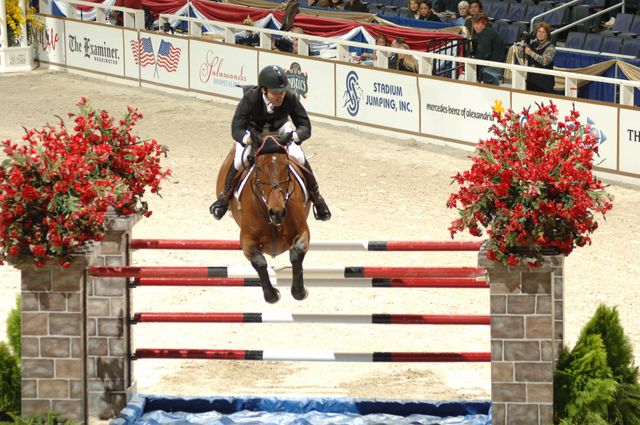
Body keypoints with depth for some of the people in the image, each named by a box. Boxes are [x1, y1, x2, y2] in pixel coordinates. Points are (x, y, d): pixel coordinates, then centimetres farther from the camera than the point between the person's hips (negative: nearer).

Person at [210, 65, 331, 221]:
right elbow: (236, 129, -39)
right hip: (252, 129, -1)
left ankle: (316, 196, 6)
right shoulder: (250, 98, -37)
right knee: (240, 160, -24)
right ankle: (225, 195, 5)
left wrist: (292, 136, -52)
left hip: (279, 128, 1)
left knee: (298, 158, -19)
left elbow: (305, 126, -30)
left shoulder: (289, 99, -33)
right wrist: (250, 138, -61)